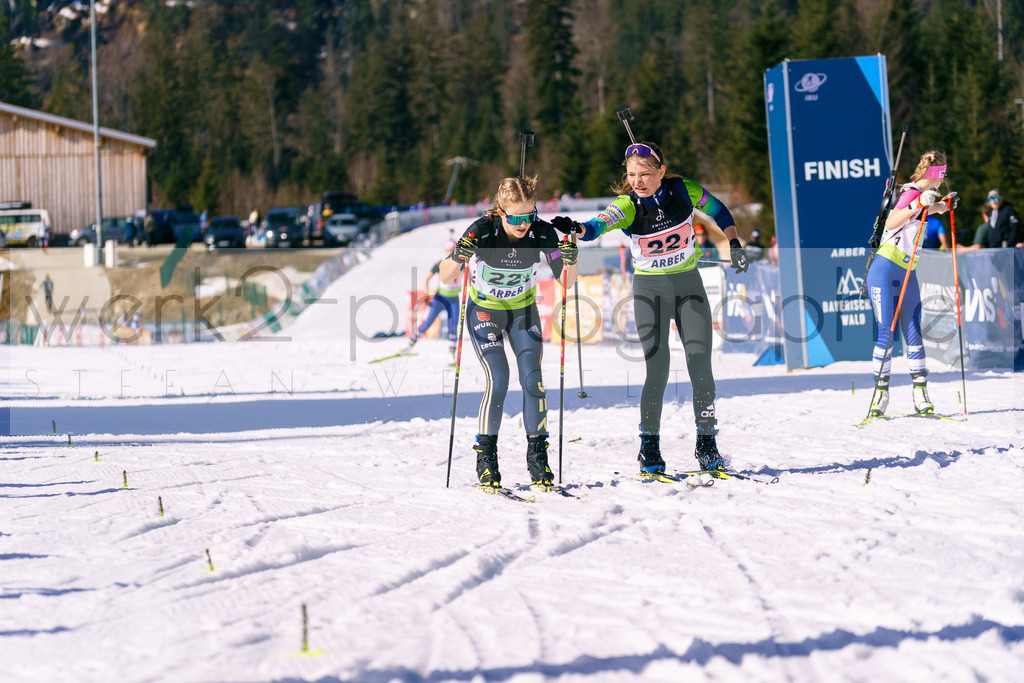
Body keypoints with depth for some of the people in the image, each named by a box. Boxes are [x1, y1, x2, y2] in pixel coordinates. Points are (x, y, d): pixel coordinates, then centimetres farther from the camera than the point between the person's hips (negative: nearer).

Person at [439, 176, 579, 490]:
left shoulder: (542, 233, -20)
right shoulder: (482, 231, -27)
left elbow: (567, 282, -11)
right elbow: (446, 278, -22)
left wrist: (570, 260, -32)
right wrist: (459, 257, -42)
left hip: (523, 311, 2)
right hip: (484, 311, -2)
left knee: (532, 379, -12)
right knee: (498, 379, -18)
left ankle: (537, 456, 1)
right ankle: (485, 458, -5)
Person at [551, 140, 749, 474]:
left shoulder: (686, 191, -11)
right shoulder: (627, 206, -17)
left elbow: (718, 211, 10)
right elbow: (600, 224, -37)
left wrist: (734, 245, 6)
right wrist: (577, 229, -57)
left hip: (689, 285, 2)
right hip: (650, 289, -2)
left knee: (701, 366, -5)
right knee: (658, 368, -13)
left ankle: (706, 443, 10)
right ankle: (649, 445, 1)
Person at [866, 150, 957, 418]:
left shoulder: (925, 195, 11)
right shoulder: (911, 193, -15)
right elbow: (890, 223, -32)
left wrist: (945, 205, 22)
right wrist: (918, 205, -40)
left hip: (908, 275, 7)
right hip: (885, 271, -7)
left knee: (913, 334, 0)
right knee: (885, 333, -7)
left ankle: (921, 394, 0)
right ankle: (880, 392, -1)